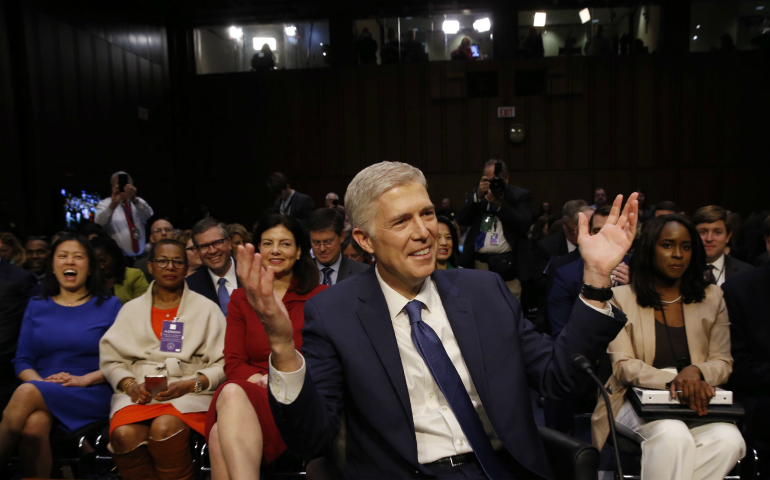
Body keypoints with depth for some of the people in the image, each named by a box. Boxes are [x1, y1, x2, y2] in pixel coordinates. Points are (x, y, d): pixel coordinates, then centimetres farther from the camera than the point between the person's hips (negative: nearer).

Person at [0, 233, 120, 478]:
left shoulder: (109, 306, 7)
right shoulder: (36, 306, 17)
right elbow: (22, 361, 12)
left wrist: (85, 379, -13)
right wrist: (41, 382, -8)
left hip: (91, 394, -2)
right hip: (41, 389, 3)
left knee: (26, 393, -30)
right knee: (33, 426, -33)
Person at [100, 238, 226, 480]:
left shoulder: (206, 309, 9)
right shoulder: (132, 309, 19)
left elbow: (223, 363, 3)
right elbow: (110, 359, 13)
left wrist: (189, 385, -12)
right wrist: (130, 384, -6)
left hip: (190, 393, -2)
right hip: (140, 392, 2)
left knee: (164, 428, -33)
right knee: (123, 434, -29)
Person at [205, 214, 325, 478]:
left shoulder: (320, 297, 10)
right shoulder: (240, 299, 19)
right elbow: (233, 363, 10)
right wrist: (258, 378, -13)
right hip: (246, 390, 3)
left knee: (228, 414, -35)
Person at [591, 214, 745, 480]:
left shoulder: (712, 298, 12)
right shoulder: (621, 297, 2)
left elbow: (723, 362, 9)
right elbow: (622, 366, -4)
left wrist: (696, 371, -15)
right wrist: (671, 381, -21)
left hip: (694, 402, 3)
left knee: (729, 439, -29)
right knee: (673, 435, -35)